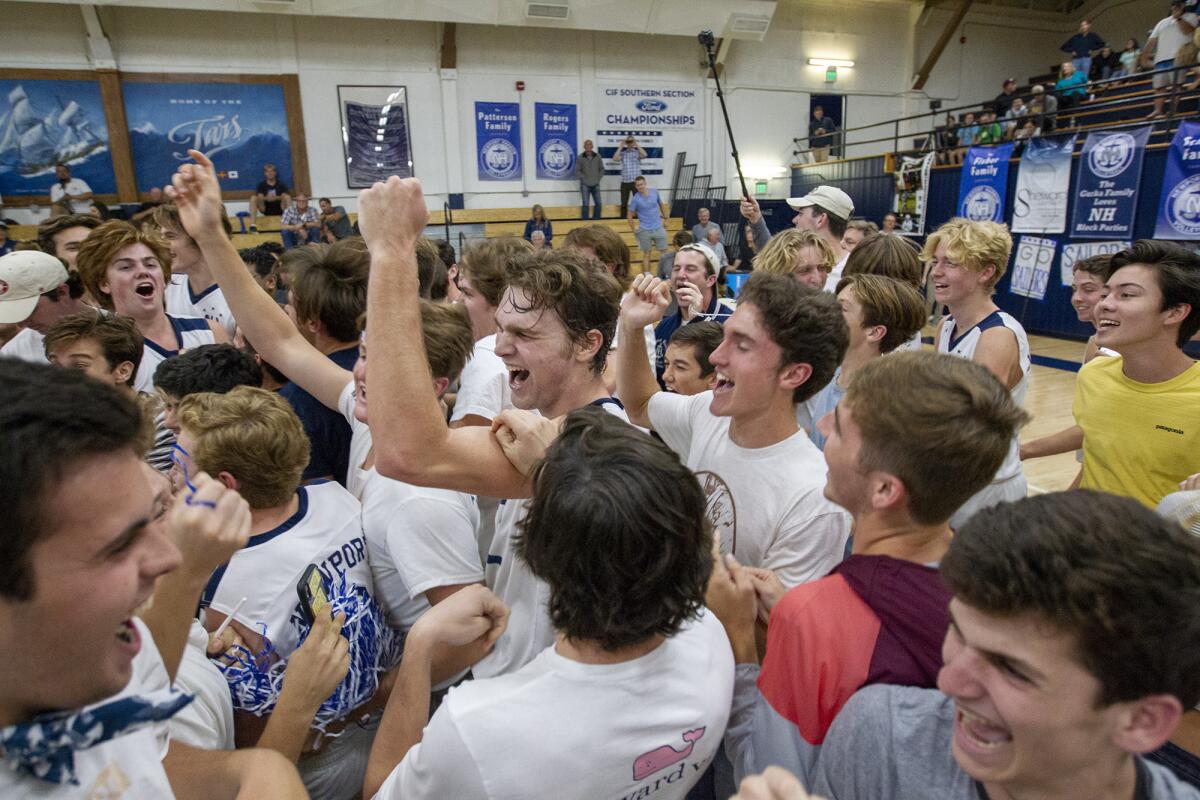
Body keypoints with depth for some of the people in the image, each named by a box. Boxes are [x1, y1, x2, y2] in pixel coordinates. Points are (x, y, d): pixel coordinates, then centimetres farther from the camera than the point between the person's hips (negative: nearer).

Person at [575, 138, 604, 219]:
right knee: (585, 204, -2)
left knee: (598, 203, 3)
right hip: (585, 185, -3)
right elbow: (577, 170, -2)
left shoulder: (597, 156, 5)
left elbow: (601, 168, 12)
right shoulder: (580, 157, -2)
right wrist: (584, 178, -8)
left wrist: (599, 178, 2)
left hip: (596, 184, 3)